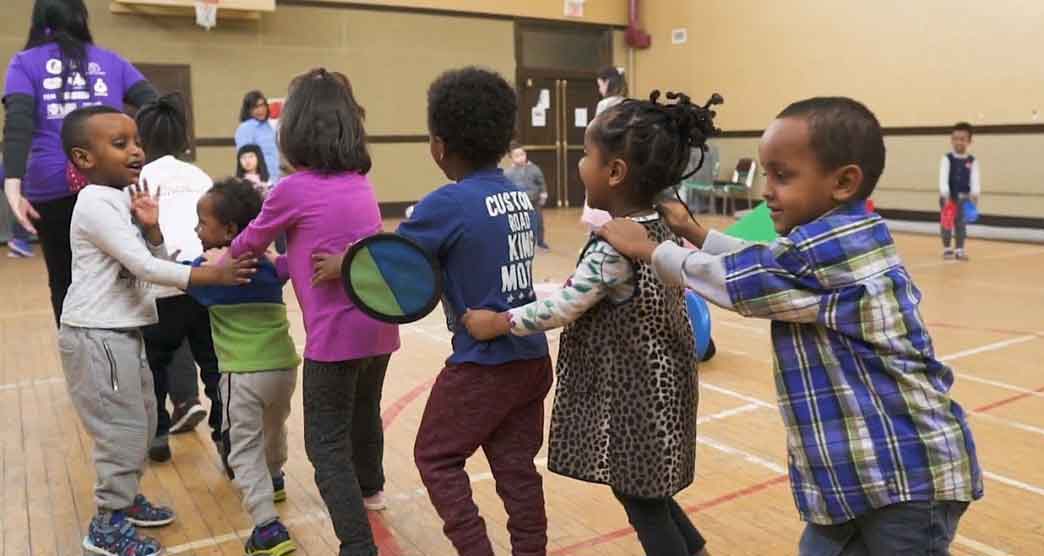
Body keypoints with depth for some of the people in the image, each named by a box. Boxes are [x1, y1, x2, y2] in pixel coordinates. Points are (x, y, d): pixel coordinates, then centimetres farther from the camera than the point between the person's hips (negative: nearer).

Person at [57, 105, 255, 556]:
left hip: (121, 331, 10)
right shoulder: (97, 204, -18)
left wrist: (151, 228, -9)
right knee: (122, 428, -3)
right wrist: (213, 275, -30)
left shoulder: (124, 200, 11)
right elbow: (143, 267, -26)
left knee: (141, 419, 19)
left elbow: (151, 263, 9)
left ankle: (124, 498, 36)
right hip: (96, 335, -10)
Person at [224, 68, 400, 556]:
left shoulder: (293, 189, -11)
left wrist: (223, 260, 26)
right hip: (380, 324, 7)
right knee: (365, 412, 28)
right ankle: (370, 489, 52)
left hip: (337, 331, -7)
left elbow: (249, 243, 6)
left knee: (327, 443, 2)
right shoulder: (360, 182, 7)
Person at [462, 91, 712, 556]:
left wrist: (497, 322, -8)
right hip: (653, 386, 9)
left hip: (632, 395, -9)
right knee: (647, 495, 24)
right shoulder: (661, 230, 3)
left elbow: (562, 307, -18)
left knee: (642, 504, 8)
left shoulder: (613, 246, -23)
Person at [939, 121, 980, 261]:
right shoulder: (947, 158, -6)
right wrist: (944, 193, -29)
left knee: (961, 223, 6)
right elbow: (943, 176, -17)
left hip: (963, 196, 1)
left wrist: (975, 194, -24)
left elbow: (975, 178, -8)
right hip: (948, 195, -1)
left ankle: (960, 250, 12)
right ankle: (947, 249, 16)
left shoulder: (972, 160, -2)